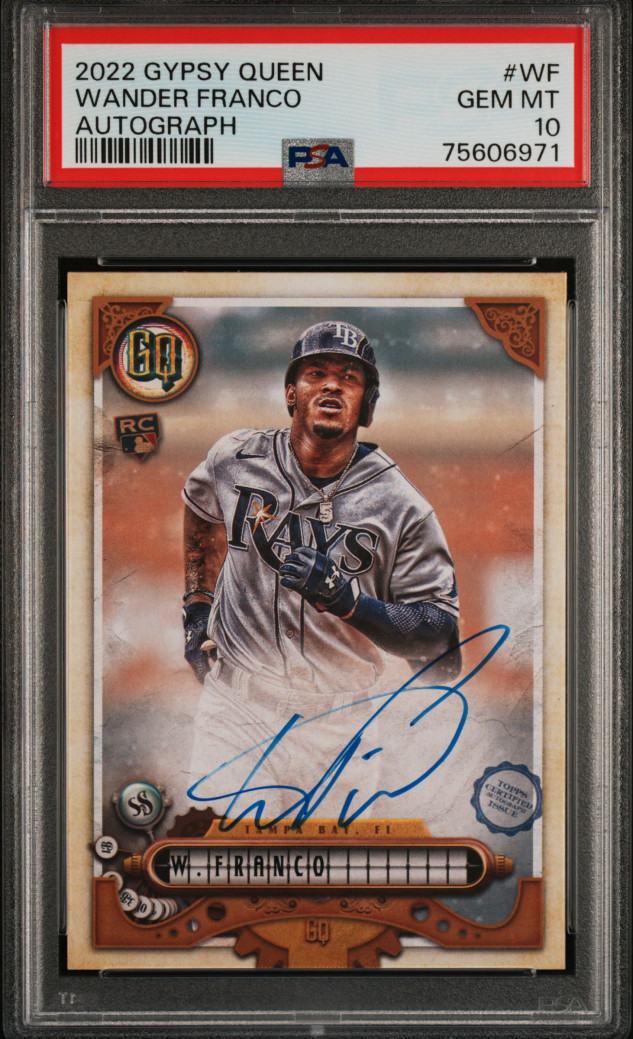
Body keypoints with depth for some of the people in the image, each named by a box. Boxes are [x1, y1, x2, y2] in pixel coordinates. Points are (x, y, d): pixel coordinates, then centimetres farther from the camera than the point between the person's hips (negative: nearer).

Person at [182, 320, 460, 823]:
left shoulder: (401, 506, -8)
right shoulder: (235, 460, -1)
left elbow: (440, 635, -10)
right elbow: (202, 509, 24)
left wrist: (347, 600, -24)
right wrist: (198, 607, 20)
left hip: (339, 723, 0)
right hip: (235, 712, 1)